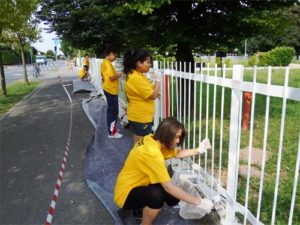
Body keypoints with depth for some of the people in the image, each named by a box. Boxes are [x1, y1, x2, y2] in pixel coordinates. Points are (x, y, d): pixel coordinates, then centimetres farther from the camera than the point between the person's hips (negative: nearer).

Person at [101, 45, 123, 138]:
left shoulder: (104, 62, 13)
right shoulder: (108, 63, -19)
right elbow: (112, 77, -26)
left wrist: (115, 73, 15)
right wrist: (118, 75, -9)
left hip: (108, 89, 10)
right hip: (111, 90, -10)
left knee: (111, 110, 17)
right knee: (114, 111, -2)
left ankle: (111, 128, 28)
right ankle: (112, 132, 5)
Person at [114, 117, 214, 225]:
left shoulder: (153, 140, -7)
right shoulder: (152, 152, -33)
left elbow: (177, 153, 10)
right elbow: (169, 187, -33)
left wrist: (199, 150, -3)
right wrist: (198, 202, -26)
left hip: (138, 184, 9)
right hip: (126, 193, -9)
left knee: (174, 197, 2)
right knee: (157, 194, -36)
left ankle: (144, 207, 22)